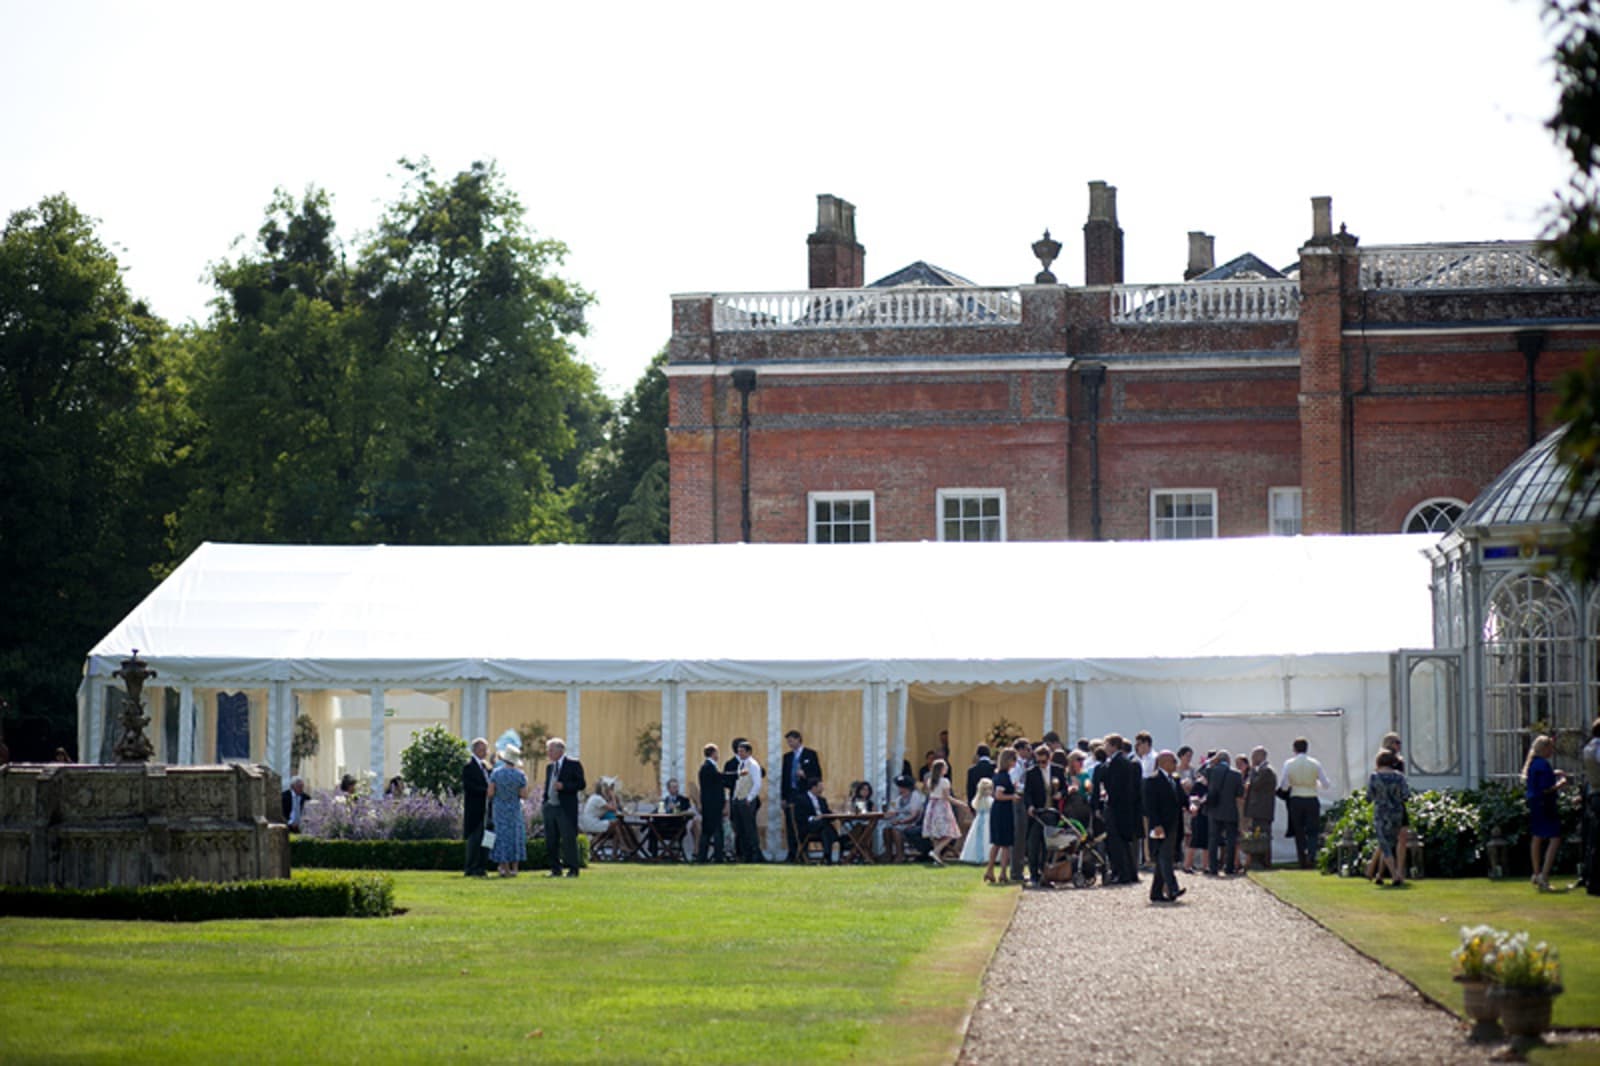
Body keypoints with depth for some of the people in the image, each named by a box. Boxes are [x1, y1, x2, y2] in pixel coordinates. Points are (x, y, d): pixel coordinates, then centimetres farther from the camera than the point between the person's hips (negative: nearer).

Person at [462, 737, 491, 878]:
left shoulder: (485, 766, 18)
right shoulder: (468, 766, -8)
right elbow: (468, 787, -16)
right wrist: (486, 791, -20)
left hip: (485, 808, 8)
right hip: (474, 809, -8)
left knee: (484, 839, 7)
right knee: (474, 839, -7)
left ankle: (480, 868, 10)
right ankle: (471, 869, -4)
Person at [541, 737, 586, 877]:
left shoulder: (573, 765, -3)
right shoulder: (549, 767, 17)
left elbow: (581, 784, -8)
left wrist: (563, 786, -18)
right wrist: (545, 802, 10)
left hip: (566, 809, -7)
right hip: (550, 808, 7)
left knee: (568, 838, -6)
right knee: (551, 840, 6)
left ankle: (572, 869, -2)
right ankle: (555, 869, 13)